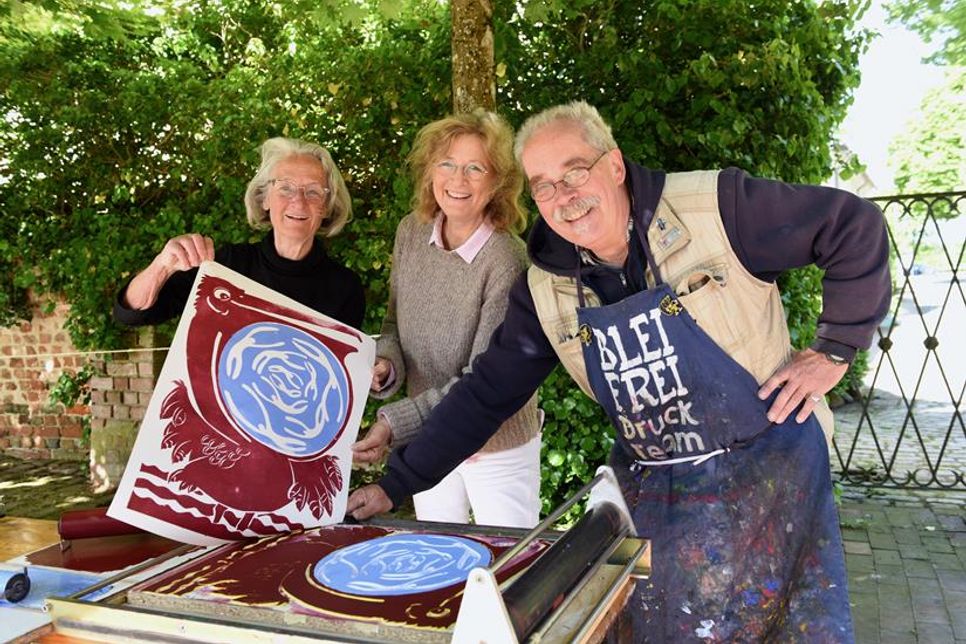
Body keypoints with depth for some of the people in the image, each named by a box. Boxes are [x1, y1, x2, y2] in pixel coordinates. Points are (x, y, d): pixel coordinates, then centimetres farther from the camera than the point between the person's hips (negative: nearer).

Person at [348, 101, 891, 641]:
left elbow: (856, 225, -6)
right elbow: (485, 395, 2)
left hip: (768, 473, -2)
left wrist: (835, 350, -9)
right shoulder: (544, 289, -3)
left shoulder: (717, 208, -15)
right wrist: (397, 485, 1)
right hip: (652, 493, 3)